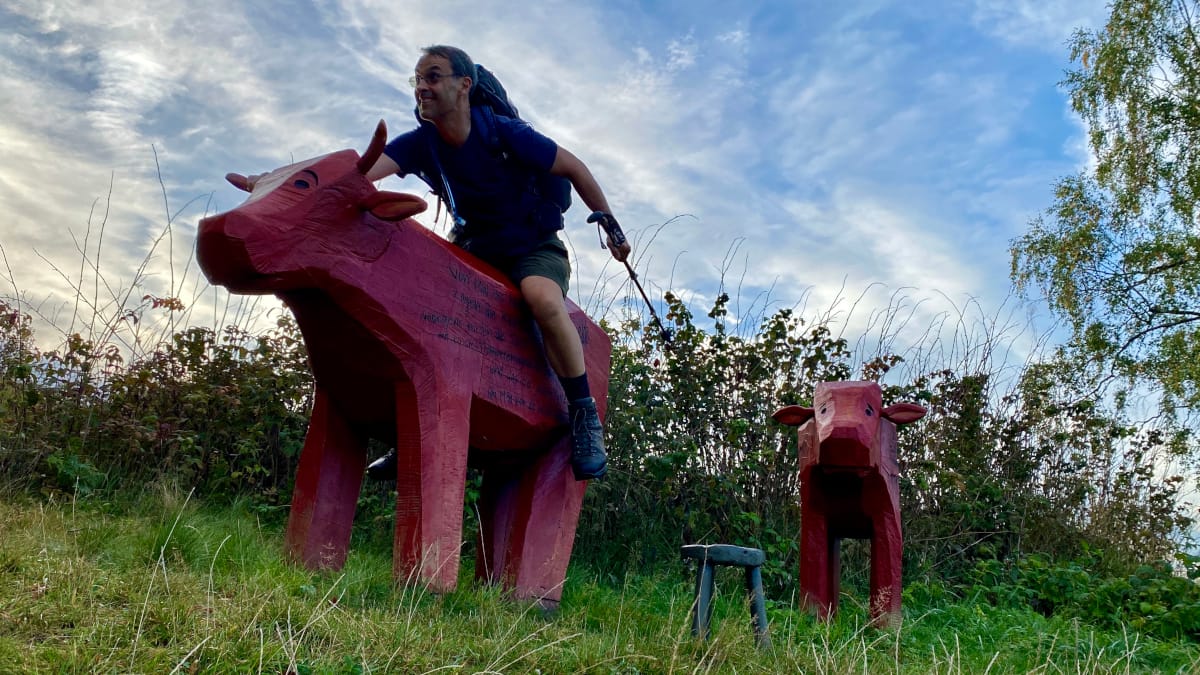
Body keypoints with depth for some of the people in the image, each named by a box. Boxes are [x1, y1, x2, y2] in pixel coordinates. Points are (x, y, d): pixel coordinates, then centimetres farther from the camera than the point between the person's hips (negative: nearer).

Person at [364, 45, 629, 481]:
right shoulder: (420, 144, -8)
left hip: (534, 246, -5)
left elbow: (574, 169, -8)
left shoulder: (504, 134, -19)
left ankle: (584, 413, -23)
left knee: (542, 297, -38)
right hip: (473, 249, 5)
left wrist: (610, 226, -3)